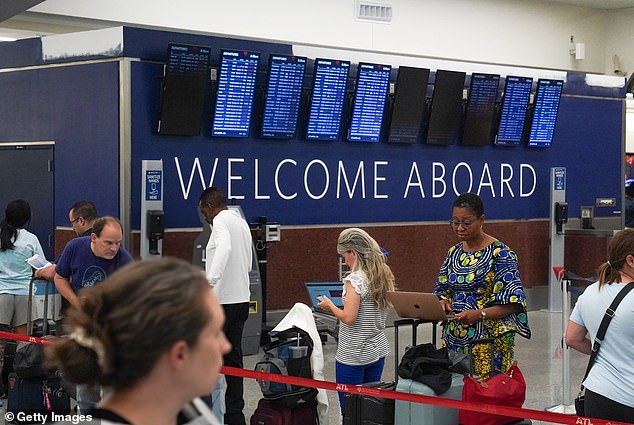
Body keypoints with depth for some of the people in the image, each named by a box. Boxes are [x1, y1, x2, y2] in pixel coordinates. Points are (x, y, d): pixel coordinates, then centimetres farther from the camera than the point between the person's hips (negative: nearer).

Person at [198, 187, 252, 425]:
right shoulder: (242, 223, 17)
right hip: (242, 299, 8)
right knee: (233, 357, 12)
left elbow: (224, 247, -30)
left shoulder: (220, 221, -9)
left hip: (222, 301, -8)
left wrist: (211, 280, -36)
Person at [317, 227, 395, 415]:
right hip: (378, 350, 8)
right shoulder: (385, 275, 5)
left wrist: (330, 305, -6)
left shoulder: (355, 279, -18)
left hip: (353, 355, -8)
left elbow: (348, 318, -23)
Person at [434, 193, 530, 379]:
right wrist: (443, 302, -4)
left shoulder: (499, 253, -8)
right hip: (454, 338, 6)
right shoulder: (454, 253, 12)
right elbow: (443, 289, 20)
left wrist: (479, 314, -24)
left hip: (488, 340, -5)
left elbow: (511, 303, -12)